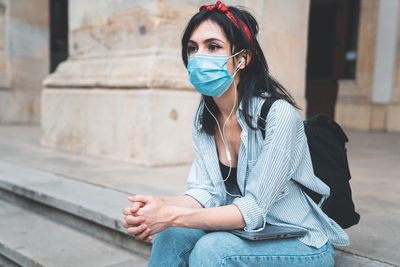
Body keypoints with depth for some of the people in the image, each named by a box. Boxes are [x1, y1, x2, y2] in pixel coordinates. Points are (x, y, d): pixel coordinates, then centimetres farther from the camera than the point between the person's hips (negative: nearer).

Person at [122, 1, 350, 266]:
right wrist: (159, 205, -27)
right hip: (251, 231, 5)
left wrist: (172, 215, -33)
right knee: (172, 234, -18)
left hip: (303, 244, -5)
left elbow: (254, 209, -25)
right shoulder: (204, 117, -2)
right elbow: (207, 192, -7)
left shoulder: (278, 113, -24)